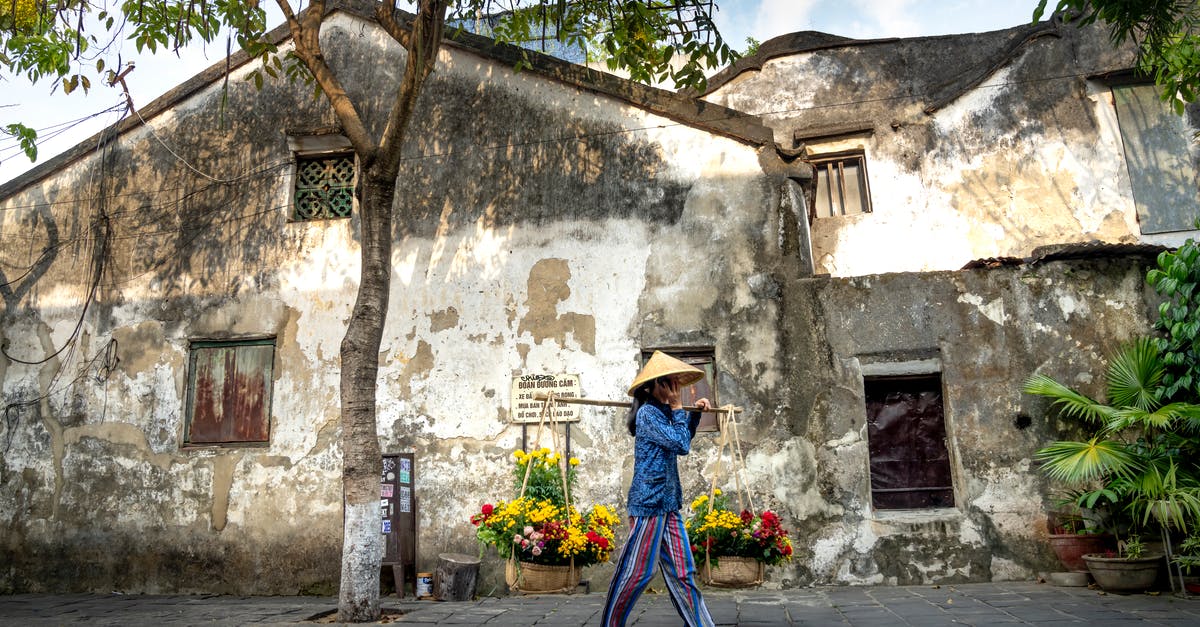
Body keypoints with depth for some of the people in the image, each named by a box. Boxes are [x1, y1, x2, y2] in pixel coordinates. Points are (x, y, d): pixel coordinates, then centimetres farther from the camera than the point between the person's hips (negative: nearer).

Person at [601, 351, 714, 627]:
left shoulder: (663, 413, 15)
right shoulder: (648, 413, -13)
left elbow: (682, 442, 32)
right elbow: (681, 445, -18)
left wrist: (695, 414, 22)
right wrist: (678, 409, -7)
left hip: (668, 504, 9)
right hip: (649, 502, -9)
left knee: (683, 573, 9)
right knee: (634, 573, -1)